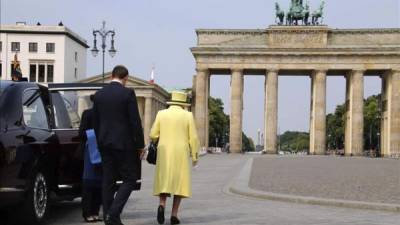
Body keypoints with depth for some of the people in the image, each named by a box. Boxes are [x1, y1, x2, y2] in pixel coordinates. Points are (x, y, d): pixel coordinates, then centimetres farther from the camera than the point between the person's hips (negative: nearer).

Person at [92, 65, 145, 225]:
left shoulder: (99, 94, 7)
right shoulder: (128, 93, -9)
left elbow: (95, 122, 12)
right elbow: (135, 122, -10)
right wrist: (140, 145, -3)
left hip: (104, 144, 6)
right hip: (124, 143, -6)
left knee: (108, 181, 9)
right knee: (130, 179, 1)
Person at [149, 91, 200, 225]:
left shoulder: (161, 114, 3)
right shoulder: (188, 115, 0)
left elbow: (153, 135, 2)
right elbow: (193, 138, -2)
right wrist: (195, 156, 7)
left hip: (164, 153, 2)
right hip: (181, 154, -1)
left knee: (164, 182, 10)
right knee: (179, 183, 5)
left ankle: (162, 205, -16)